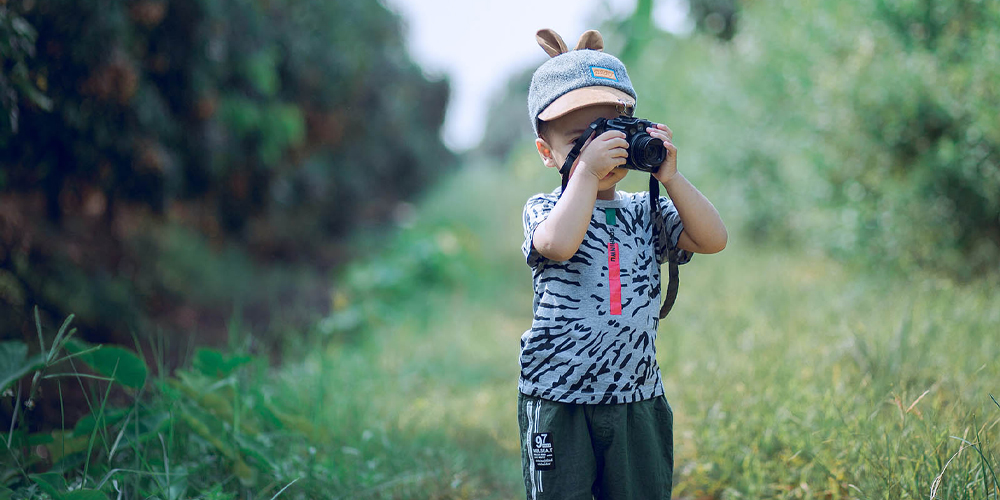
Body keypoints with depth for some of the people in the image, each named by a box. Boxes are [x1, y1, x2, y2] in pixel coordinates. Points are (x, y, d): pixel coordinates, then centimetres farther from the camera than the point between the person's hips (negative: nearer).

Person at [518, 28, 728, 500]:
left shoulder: (647, 212, 8)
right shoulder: (545, 209, -3)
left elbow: (713, 240, -4)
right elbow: (558, 244, -27)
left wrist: (670, 177, -10)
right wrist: (587, 172, -23)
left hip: (638, 400, 4)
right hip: (559, 399, -4)